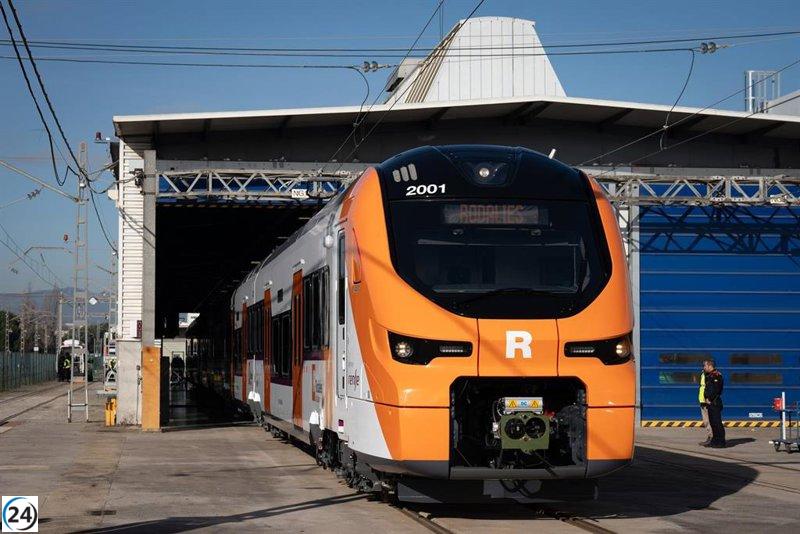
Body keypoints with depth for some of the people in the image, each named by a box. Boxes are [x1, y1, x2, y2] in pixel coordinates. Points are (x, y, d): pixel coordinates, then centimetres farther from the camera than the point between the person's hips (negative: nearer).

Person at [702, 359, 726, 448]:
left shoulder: (717, 375, -12)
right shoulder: (708, 376, 18)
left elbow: (715, 390, -19)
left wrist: (709, 399, -14)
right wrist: (706, 398, 8)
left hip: (715, 403, -10)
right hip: (709, 403, 10)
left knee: (717, 422, -9)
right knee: (712, 422, 12)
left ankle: (721, 442, -7)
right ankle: (715, 440, 18)